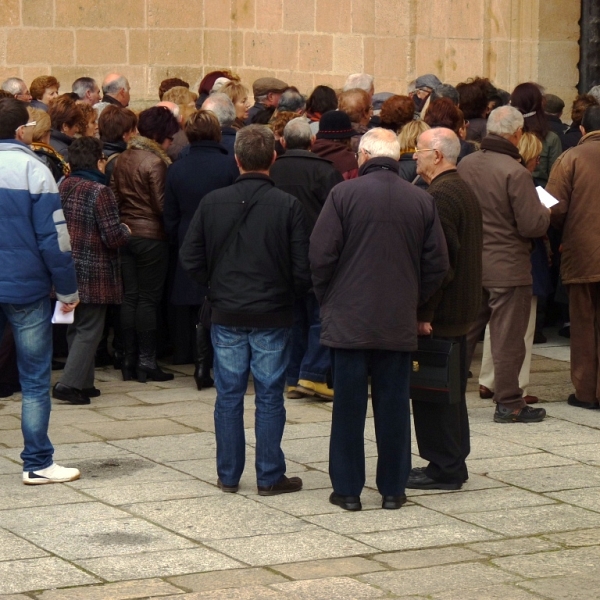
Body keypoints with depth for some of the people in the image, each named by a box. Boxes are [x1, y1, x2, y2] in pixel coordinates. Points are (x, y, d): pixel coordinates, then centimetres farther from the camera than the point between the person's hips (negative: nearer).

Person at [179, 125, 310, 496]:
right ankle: (270, 476, 10)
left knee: (229, 396, 9)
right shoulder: (288, 205, -10)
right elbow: (303, 268, -10)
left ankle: (229, 476, 15)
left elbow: (191, 259, -1)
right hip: (273, 315, -2)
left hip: (227, 315, 2)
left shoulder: (213, 202, -4)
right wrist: (290, 294, 9)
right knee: (270, 397, 5)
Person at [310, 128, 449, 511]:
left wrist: (327, 300, 6)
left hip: (349, 319, -2)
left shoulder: (344, 195, -9)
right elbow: (438, 264, 4)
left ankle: (348, 489, 8)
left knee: (348, 406, 5)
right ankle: (393, 489, 13)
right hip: (400, 322, 2)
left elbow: (321, 255, -9)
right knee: (394, 404, 9)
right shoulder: (422, 201, 1)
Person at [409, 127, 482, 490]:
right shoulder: (465, 191, 13)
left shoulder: (440, 196, -19)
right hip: (461, 310, 10)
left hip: (440, 313, -10)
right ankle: (453, 464, 24)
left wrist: (425, 313, -21)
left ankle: (443, 470, 0)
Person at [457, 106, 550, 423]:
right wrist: (545, 211, 3)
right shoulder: (515, 173, -20)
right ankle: (508, 403, 10)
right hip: (507, 266, -6)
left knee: (464, 332, 15)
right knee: (507, 337, 3)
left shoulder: (465, 165, -1)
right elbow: (533, 225, -18)